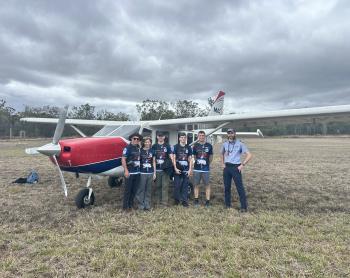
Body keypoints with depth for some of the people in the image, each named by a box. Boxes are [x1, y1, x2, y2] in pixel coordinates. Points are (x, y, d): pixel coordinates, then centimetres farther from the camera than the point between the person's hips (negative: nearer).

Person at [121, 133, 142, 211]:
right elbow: (123, 159, -13)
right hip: (130, 172, -6)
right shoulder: (127, 148, -8)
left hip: (137, 172, 6)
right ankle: (125, 206, 11)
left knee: (134, 190, 13)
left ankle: (131, 204, 25)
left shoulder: (139, 148, 10)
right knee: (128, 190, 1)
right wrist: (126, 170, -18)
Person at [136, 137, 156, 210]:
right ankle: (141, 204, 10)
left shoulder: (152, 151, 9)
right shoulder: (140, 151, 0)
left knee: (148, 190, 8)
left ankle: (147, 205, 17)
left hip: (150, 173, 3)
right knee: (141, 189, 0)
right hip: (142, 173, -3)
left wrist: (154, 173, 8)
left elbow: (154, 162, 12)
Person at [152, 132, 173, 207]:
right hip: (157, 169, 1)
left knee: (165, 186, -1)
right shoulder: (154, 146, 11)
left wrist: (173, 164, -11)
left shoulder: (167, 146, 10)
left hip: (165, 169, -1)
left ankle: (164, 202, 3)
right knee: (157, 186, 7)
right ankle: (158, 201, 18)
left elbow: (171, 156, 3)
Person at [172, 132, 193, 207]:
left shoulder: (188, 147, 9)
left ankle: (184, 200, 13)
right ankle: (177, 199, 18)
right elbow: (174, 158, 1)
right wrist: (175, 168, -8)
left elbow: (190, 159, 9)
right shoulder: (176, 147, 2)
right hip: (178, 169, -2)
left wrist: (190, 169, 1)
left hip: (186, 170, 2)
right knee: (177, 185, 2)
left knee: (185, 185, 4)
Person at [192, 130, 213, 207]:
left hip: (206, 169, -1)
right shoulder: (195, 145, 4)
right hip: (196, 169, 1)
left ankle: (208, 201, 11)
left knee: (207, 185, 2)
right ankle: (196, 200, 21)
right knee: (196, 185, 9)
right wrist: (197, 162, 10)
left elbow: (211, 157, 11)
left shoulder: (209, 145, 1)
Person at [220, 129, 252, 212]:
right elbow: (222, 154, 27)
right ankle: (228, 204, 24)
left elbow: (249, 155, -7)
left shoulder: (240, 144, -5)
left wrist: (242, 165, -12)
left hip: (236, 167, -5)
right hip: (227, 167, 5)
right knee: (227, 186, 11)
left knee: (240, 187, -4)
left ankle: (244, 206, 3)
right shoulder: (225, 144, 9)